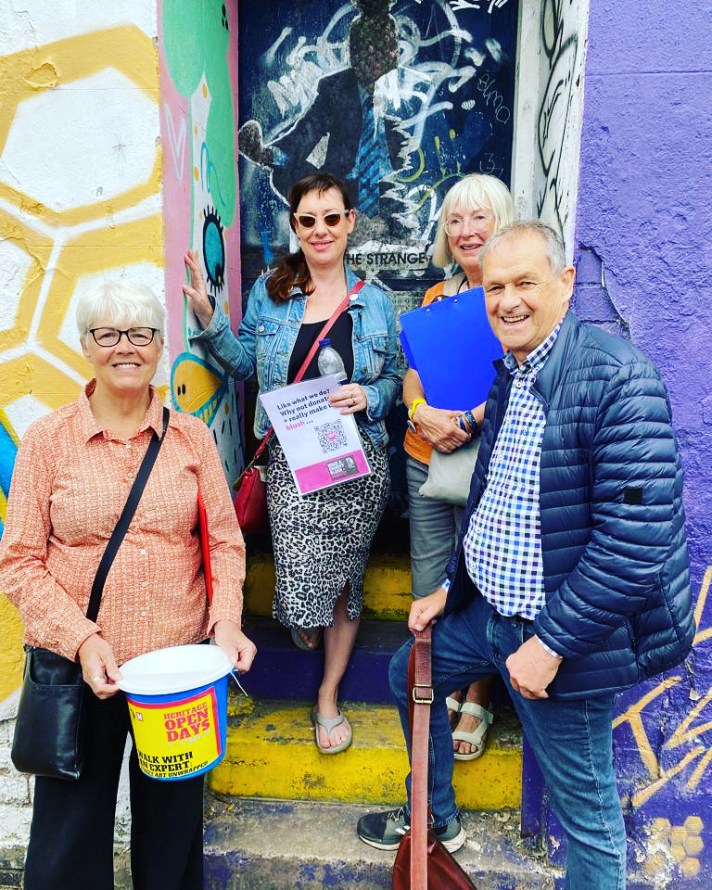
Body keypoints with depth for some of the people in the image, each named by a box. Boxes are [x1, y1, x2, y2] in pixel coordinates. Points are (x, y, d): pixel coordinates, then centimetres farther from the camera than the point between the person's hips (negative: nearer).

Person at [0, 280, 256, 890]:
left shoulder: (192, 437, 0)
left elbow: (225, 542, 2)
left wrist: (227, 619, -12)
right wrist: (82, 639, -16)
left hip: (181, 661, 2)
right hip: (79, 668, -1)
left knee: (173, 822, 19)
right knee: (72, 826, 16)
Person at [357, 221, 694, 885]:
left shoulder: (616, 376, -22)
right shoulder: (508, 376, 6)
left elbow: (637, 538, -26)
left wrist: (553, 643, -22)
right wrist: (452, 587, 14)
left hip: (567, 636, -8)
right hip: (490, 609, 9)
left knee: (584, 807, 7)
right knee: (407, 673, 24)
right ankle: (435, 820, 48)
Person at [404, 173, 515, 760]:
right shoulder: (437, 298, 13)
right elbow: (412, 374, 8)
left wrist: (468, 421, -22)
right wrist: (423, 413, -12)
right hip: (424, 458, 5)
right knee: (428, 579, 12)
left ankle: (477, 701, 25)